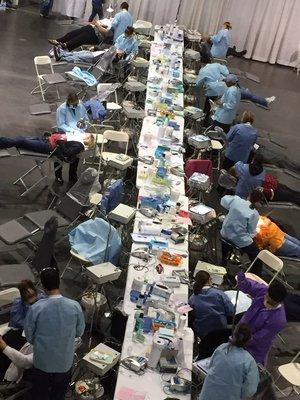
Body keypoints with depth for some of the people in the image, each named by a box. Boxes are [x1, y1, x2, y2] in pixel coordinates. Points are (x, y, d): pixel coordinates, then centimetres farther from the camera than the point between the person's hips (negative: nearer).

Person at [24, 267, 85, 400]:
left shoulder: (36, 308, -24)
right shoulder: (74, 306, -20)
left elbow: (29, 335, -9)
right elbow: (80, 332, -4)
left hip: (42, 361, -1)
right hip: (65, 361, 1)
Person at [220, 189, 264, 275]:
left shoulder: (236, 200, -12)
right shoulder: (254, 214, -20)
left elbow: (223, 200, 8)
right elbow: (251, 232, -9)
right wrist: (253, 234, 13)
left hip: (225, 235, 6)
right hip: (241, 240, -6)